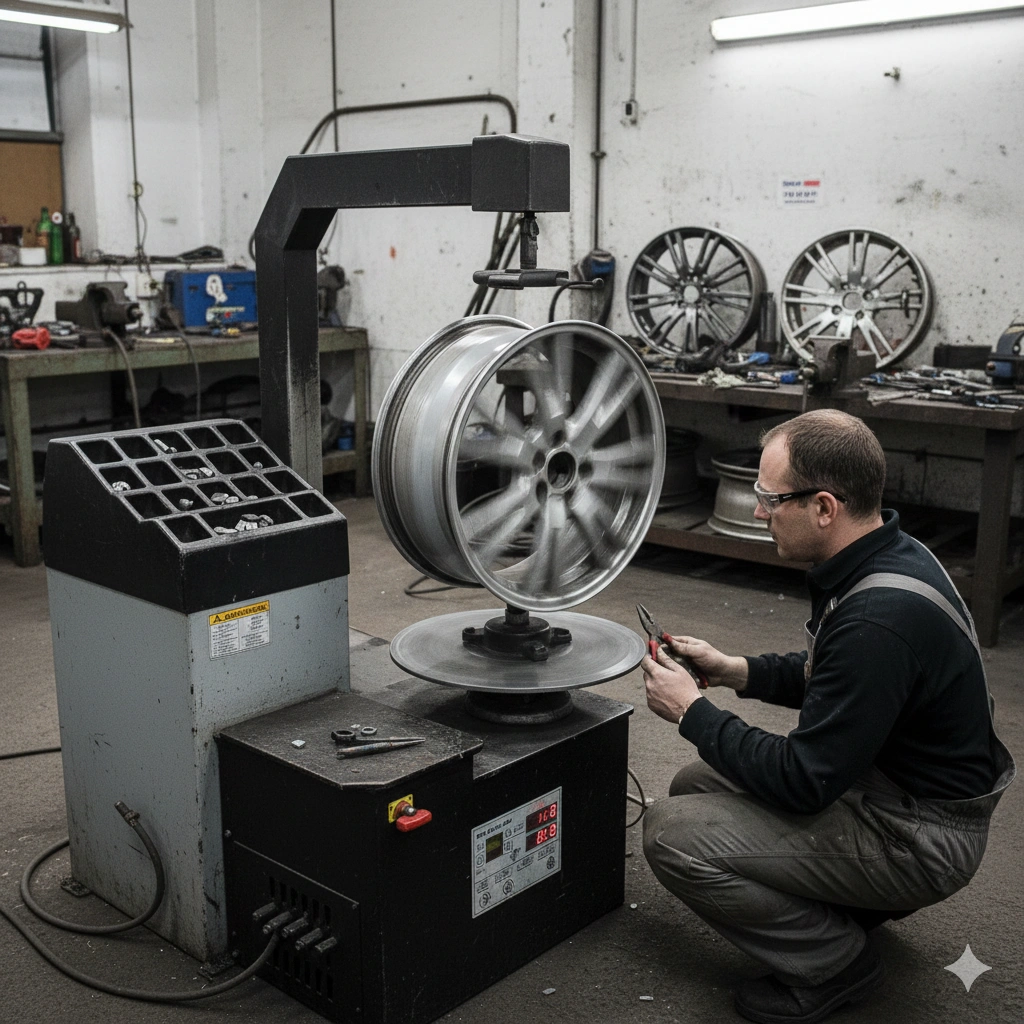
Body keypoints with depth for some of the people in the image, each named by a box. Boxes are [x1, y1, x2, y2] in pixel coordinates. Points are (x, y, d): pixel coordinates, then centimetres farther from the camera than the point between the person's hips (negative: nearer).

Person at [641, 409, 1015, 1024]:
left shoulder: (878, 621, -33)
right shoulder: (889, 556, -2)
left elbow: (804, 783, -26)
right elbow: (826, 677, 15)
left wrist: (692, 712, -15)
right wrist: (735, 671, 3)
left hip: (919, 836, -10)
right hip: (890, 781, 10)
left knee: (672, 834, -16)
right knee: (697, 786, 12)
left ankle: (835, 963, 1)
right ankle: (857, 904, 18)